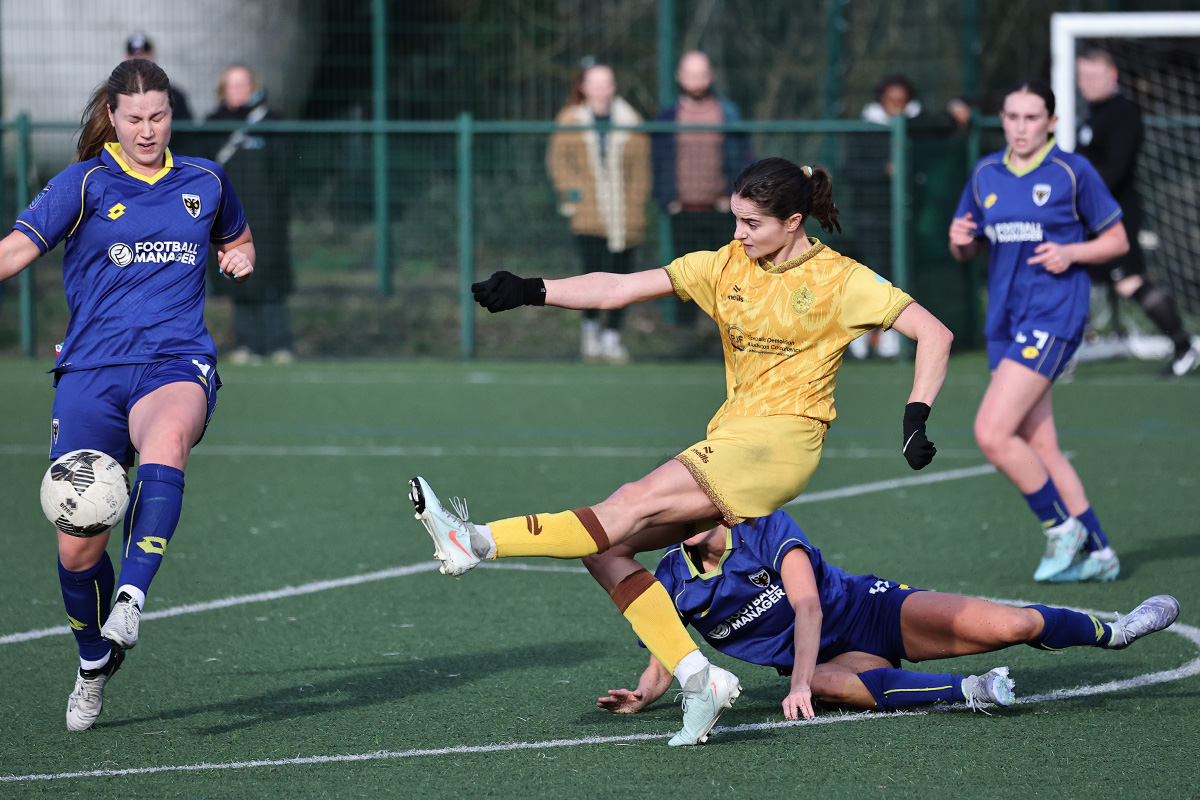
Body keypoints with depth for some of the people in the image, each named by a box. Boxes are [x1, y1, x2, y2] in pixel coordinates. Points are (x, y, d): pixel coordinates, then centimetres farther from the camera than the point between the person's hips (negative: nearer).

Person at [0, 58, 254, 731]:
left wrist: (241, 258, 8)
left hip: (176, 365, 0)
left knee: (166, 441, -39)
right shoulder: (84, 184, 3)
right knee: (78, 548, -2)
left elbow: (237, 241, 32)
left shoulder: (205, 182, 13)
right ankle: (96, 661, 27)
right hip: (92, 371, 0)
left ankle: (131, 601, -43)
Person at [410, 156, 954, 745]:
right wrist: (531, 292, -6)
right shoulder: (726, 267, 12)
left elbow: (934, 334, -1)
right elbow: (619, 289, 6)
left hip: (782, 440, -7)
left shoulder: (839, 281, -2)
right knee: (604, 550, -9)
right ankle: (698, 679, -16)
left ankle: (479, 543, -33)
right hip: (728, 442, 7)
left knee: (633, 505, -24)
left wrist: (916, 419, -12)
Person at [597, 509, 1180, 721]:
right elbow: (660, 670, 5)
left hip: (871, 610, -2)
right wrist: (639, 698, -19)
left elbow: (807, 605, -25)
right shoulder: (672, 584, -4)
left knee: (1013, 627, -15)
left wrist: (798, 681, -39)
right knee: (833, 684, -41)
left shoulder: (766, 527, -15)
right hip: (829, 661, 2)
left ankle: (1110, 632, 13)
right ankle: (968, 691, -42)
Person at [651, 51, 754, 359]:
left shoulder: (728, 113, 5)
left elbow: (743, 158, 8)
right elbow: (657, 160, 9)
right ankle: (686, 331, 4)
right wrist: (666, 200, -1)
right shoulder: (668, 116, 6)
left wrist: (733, 197, -3)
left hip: (720, 210, 0)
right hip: (684, 212, 0)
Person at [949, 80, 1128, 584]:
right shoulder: (985, 174, 11)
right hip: (1006, 320, 6)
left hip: (1053, 314, -6)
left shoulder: (1072, 172, -4)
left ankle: (1062, 526, -1)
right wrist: (959, 239, -4)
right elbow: (965, 253, 19)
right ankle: (1096, 552, 13)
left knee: (992, 433, -17)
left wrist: (1071, 252, -15)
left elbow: (1117, 240, 2)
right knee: (1039, 448, 4)